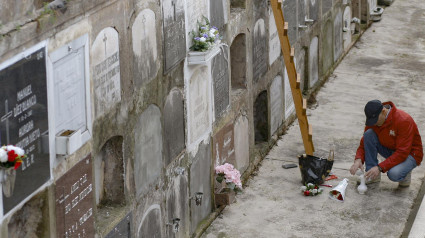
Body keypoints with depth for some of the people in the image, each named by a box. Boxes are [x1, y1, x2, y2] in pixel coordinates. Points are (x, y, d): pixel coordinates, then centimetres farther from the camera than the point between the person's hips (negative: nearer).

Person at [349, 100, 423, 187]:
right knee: (369, 134, -19)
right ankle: (371, 175, -10)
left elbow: (402, 153, -31)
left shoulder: (404, 120, -29)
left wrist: (380, 168, -37)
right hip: (390, 150, 6)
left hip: (409, 154, -6)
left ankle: (405, 172, 1)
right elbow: (364, 144, -4)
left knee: (393, 174, -37)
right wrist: (358, 159, -27)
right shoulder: (373, 120, -11)